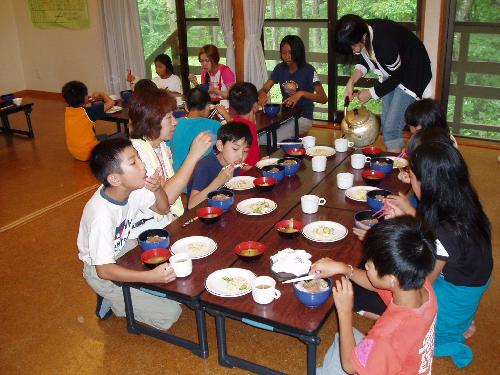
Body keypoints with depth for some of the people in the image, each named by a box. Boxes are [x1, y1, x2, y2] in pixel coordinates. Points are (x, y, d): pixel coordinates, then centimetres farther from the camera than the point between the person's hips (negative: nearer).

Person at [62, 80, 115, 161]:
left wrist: (89, 101, 4)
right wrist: (100, 93, -8)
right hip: (88, 153, -7)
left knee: (104, 137, 30)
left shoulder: (67, 111, -6)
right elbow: (111, 102, -25)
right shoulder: (88, 112, -26)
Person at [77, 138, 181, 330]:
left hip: (122, 250, 7)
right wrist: (151, 276, -43)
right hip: (101, 272, -7)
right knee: (169, 314, -9)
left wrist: (157, 189, -22)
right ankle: (112, 302, 11)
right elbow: (104, 269, -33)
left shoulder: (134, 189, -16)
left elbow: (163, 209, 1)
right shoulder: (102, 214, -35)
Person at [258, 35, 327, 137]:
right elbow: (263, 89, 0)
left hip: (303, 117, -4)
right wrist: (262, 95, -25)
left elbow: (323, 98, -17)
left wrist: (301, 93, -32)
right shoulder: (280, 68, 5)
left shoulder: (308, 70, -10)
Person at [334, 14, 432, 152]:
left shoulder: (384, 42, -36)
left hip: (411, 73, -8)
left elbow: (397, 76, -22)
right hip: (390, 73, 8)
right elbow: (363, 61, 3)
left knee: (392, 126, -12)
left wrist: (371, 93, -14)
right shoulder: (360, 33, -15)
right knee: (385, 122, 10)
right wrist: (351, 81, -13)